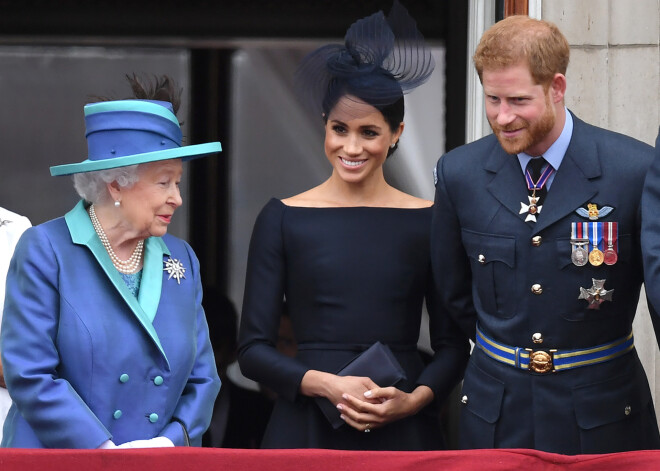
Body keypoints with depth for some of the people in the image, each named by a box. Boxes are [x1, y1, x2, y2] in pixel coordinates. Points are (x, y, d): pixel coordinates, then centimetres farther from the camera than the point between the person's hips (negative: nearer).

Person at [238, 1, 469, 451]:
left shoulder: (428, 221, 3)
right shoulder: (283, 219, 2)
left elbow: (453, 343, 6)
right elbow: (253, 349, 0)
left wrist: (415, 399, -12)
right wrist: (326, 383, -14)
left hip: (403, 429, 0)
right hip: (308, 426, 0)